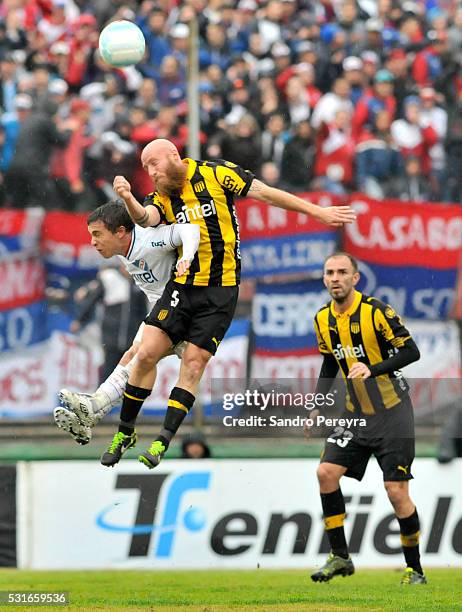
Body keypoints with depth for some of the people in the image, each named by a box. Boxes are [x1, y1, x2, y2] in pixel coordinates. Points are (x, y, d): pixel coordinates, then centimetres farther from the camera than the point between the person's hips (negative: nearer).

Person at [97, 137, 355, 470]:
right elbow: (145, 218, -17)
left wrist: (318, 211, 0)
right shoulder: (162, 197, 5)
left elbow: (267, 194, -1)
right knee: (146, 354, -6)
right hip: (182, 287, 3)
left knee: (194, 363, -5)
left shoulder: (216, 174, -4)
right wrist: (128, 199, -39)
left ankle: (163, 442, 0)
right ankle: (125, 432, 8)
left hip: (221, 291, -3)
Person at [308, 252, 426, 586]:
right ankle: (340, 558, 6)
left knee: (397, 491, -8)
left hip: (392, 412, -6)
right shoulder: (323, 320, 4)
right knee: (326, 472, -6)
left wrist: (372, 369, -27)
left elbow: (411, 351, -15)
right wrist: (318, 405, 8)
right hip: (356, 414, 6)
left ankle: (415, 570, 5)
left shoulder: (376, 311, -16)